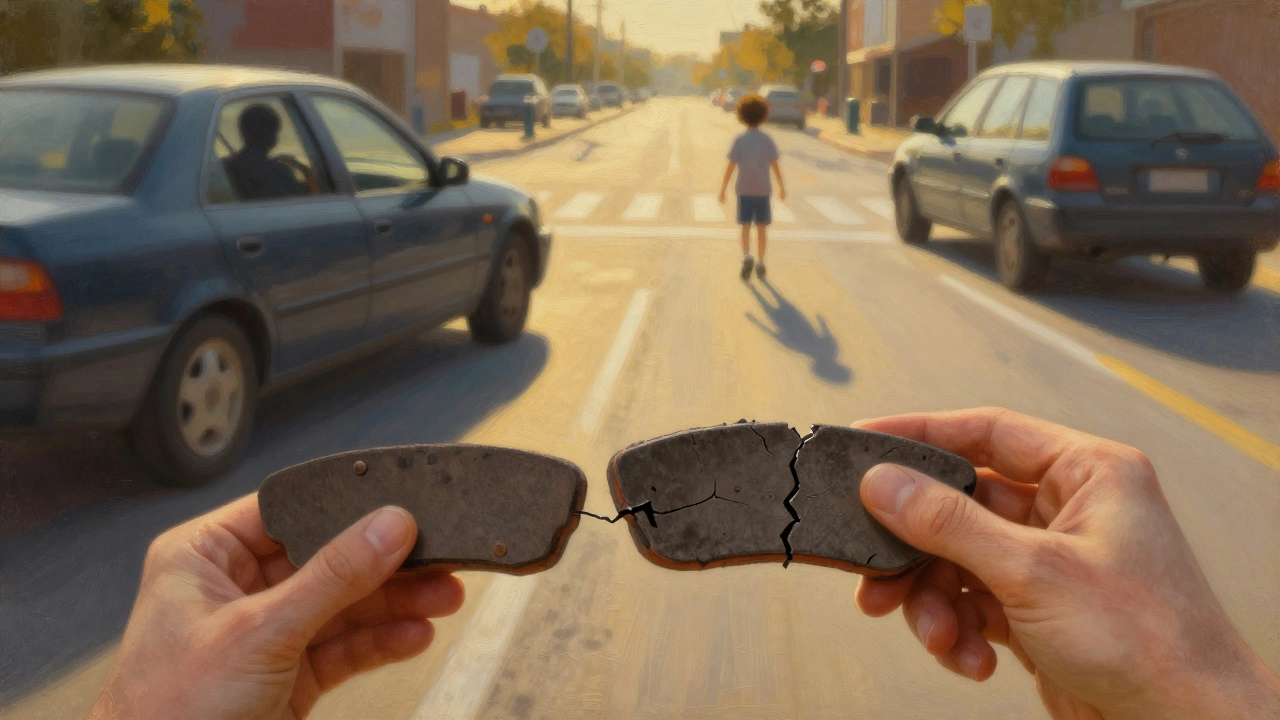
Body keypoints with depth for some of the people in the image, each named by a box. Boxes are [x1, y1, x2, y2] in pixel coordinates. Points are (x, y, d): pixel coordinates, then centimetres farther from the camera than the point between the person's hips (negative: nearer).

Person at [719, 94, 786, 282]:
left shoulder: (739, 140, -7)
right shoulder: (767, 140, -5)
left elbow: (731, 167, -8)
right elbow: (775, 166, -3)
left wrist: (723, 189, -1)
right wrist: (781, 187, 9)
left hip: (744, 191, -1)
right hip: (762, 191, 1)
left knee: (746, 227, 5)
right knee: (761, 228, 11)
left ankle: (747, 256, -17)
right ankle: (760, 263, 13)